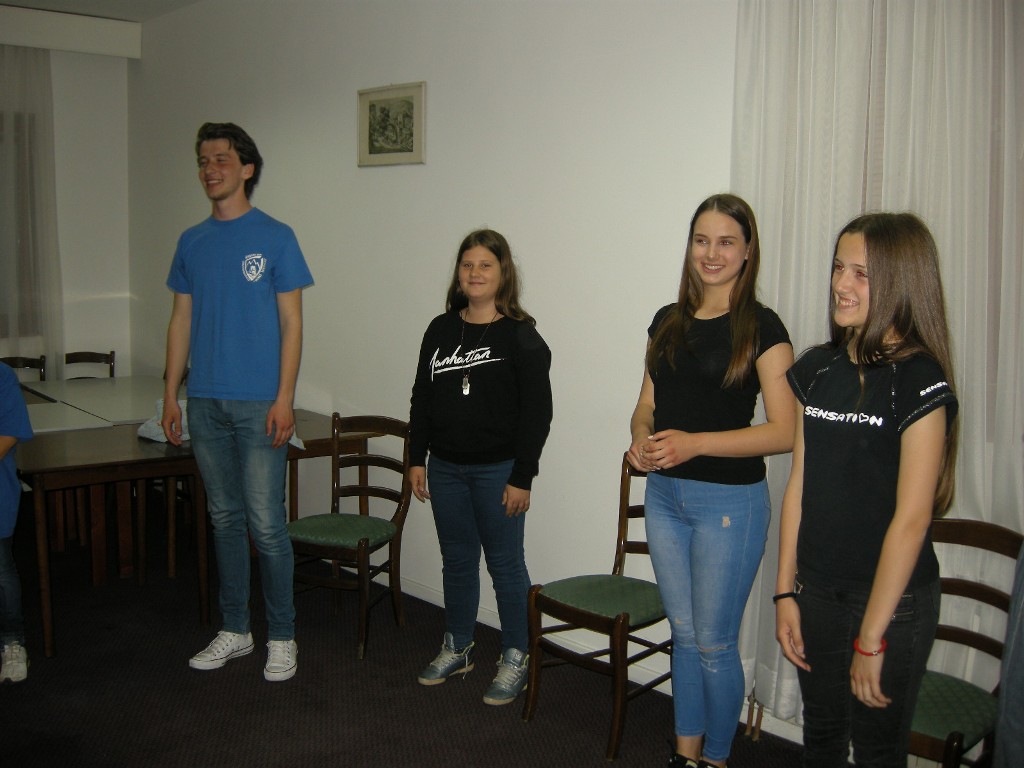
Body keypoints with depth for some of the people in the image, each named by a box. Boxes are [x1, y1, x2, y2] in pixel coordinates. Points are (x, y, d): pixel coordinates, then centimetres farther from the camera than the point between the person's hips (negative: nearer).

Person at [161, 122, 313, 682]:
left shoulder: (275, 237, -3)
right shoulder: (192, 242, 11)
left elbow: (291, 323, -6)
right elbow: (181, 320, 14)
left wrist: (284, 398, -13)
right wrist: (171, 394, 8)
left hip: (259, 404, -5)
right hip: (206, 402, 5)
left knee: (266, 523, -3)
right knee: (224, 519, 13)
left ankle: (281, 636, 12)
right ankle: (234, 630, 25)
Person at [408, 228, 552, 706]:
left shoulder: (520, 336, -9)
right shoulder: (440, 330, 6)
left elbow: (537, 411, -10)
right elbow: (422, 398, 12)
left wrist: (522, 476, -13)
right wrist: (416, 458, 7)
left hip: (497, 470, -5)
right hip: (445, 468, 5)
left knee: (505, 564, 5)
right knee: (456, 560, 16)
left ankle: (514, 659, 18)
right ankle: (457, 648, 31)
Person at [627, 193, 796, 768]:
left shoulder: (761, 327, -10)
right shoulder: (668, 322, 7)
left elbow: (784, 432, -15)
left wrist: (694, 443, -23)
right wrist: (641, 438, -8)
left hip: (730, 502, -5)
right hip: (664, 496, 6)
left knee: (714, 644, 6)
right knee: (684, 634, 17)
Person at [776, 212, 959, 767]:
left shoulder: (920, 382, -15)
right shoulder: (817, 369, 3)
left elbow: (911, 519, -17)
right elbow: (799, 485, 5)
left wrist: (870, 639, -16)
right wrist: (786, 591, 3)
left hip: (893, 598, -5)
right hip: (816, 590, 5)